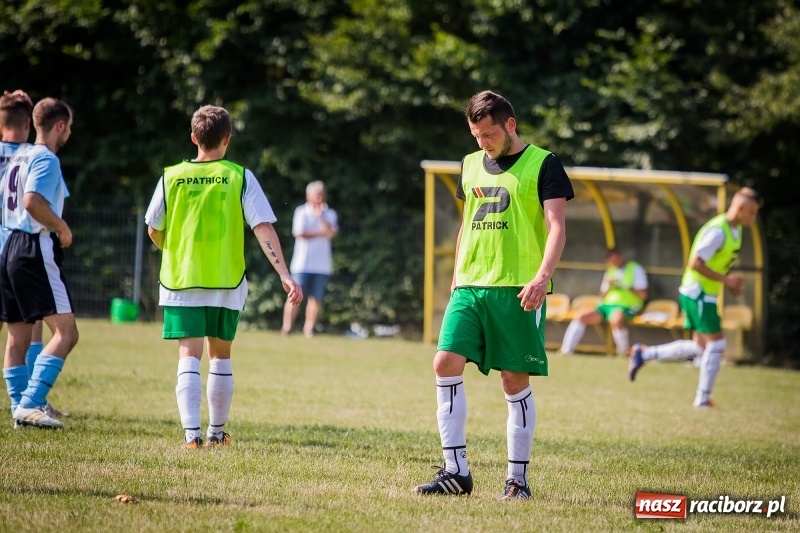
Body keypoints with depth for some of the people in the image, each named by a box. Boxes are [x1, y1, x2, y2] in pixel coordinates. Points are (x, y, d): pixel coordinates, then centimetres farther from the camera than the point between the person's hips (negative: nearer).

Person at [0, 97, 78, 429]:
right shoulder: (46, 159, -11)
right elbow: (33, 202, -26)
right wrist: (62, 227, -12)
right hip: (36, 250, -10)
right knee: (65, 332, -12)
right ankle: (30, 404, -22)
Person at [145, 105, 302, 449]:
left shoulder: (172, 177, -1)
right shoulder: (239, 177, -4)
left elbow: (153, 231, 7)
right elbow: (264, 229, -10)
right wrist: (285, 275, -11)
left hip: (180, 281, 0)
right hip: (227, 283, 0)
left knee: (189, 356, -2)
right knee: (220, 356, 15)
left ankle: (192, 433, -16)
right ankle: (216, 433, 23)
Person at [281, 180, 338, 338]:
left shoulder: (330, 214, 10)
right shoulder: (301, 212, 3)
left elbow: (331, 232, -6)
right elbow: (299, 233, -10)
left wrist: (320, 216, -11)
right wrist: (320, 233, -7)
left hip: (322, 264, 3)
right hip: (302, 264, -3)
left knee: (316, 298, -1)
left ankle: (309, 329, 4)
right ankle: (286, 328, -5)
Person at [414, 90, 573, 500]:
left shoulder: (542, 165, -2)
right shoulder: (471, 165, 16)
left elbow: (556, 227, -9)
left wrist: (543, 275, -23)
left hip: (518, 289, -5)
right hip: (470, 286, 5)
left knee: (515, 381, -1)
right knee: (446, 364, -10)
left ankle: (517, 477, 8)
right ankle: (456, 471, -5)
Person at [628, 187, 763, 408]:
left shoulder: (736, 229, 9)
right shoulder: (717, 231, -21)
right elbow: (696, 263, -26)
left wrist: (730, 282, 6)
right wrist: (725, 280, -23)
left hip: (704, 295, 10)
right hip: (698, 293, -10)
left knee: (699, 347, 14)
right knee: (716, 344, -7)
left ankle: (643, 354, 22)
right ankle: (703, 399, 0)